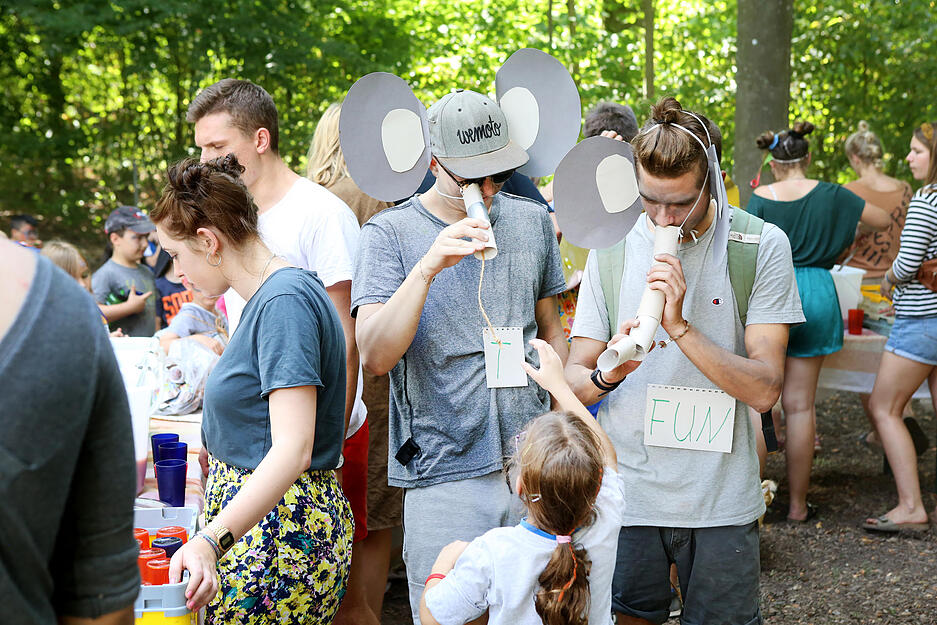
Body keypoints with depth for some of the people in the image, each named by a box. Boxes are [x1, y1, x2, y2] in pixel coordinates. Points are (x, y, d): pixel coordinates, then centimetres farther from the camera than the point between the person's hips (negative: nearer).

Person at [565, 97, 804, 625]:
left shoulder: (762, 247, -7)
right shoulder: (613, 248, 1)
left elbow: (764, 389, -13)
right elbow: (574, 378, 2)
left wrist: (679, 326, -23)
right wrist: (607, 373, -21)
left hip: (721, 498, -1)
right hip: (627, 490, 2)